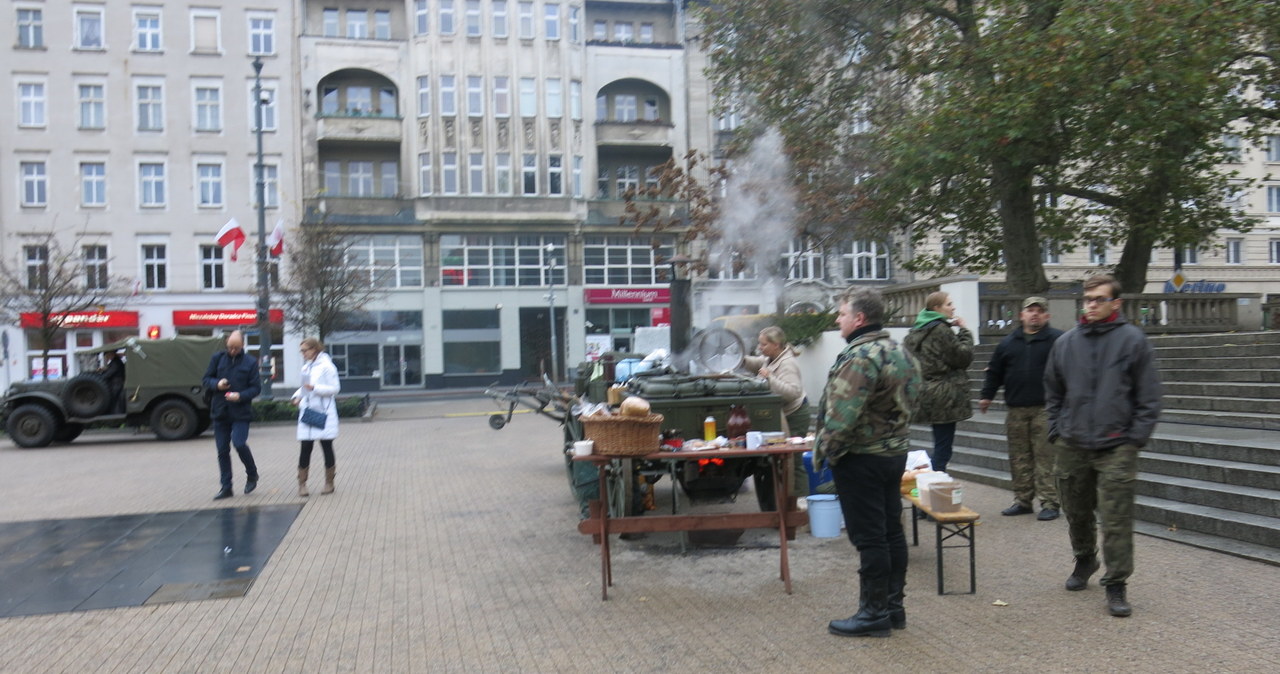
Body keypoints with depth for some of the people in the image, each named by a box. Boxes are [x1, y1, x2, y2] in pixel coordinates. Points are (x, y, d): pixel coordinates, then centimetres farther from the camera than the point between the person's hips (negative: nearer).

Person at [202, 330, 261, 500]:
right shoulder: (217, 358, 6)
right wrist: (217, 384, -10)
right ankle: (226, 488, 14)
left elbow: (256, 388, -3)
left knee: (239, 443, -15)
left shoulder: (251, 362, -2)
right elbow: (207, 379, 11)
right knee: (222, 450, 5)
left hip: (241, 412, -3)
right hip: (220, 411, 3)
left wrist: (241, 396, -20)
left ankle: (252, 474, 12)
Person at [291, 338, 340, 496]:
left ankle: (329, 483, 14)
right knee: (306, 448, 0)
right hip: (307, 411, 5)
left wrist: (315, 388, -21)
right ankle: (302, 483, 4)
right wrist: (297, 396, 6)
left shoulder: (326, 366, -8)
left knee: (327, 447, 4)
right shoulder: (306, 367, 14)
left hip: (323, 413, -5)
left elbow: (335, 388, -11)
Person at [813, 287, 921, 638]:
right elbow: (908, 402, 17)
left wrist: (822, 450, -13)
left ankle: (874, 613, 6)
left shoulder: (860, 357, -20)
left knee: (869, 537, -2)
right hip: (896, 451, 10)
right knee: (891, 531, 14)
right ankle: (893, 605, 24)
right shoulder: (899, 352, 11)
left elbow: (842, 415, -25)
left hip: (862, 458, -10)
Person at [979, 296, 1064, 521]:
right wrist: (987, 396, 14)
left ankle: (1049, 503, 2)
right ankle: (1022, 501, 18)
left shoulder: (1057, 339, 1)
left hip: (1045, 409, -4)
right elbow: (994, 371, 20)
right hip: (1016, 410, 5)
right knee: (1019, 458, 9)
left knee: (1045, 457, -4)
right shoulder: (1008, 342, 15)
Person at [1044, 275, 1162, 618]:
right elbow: (1053, 392, 16)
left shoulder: (1133, 340, -2)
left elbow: (1149, 396, -1)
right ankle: (1084, 560, 39)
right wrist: (1057, 430, 8)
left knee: (1116, 521, -4)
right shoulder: (1066, 342, 7)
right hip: (1072, 446, 4)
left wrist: (1136, 437, -7)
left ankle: (1116, 585, 7)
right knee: (1076, 512, 16)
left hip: (1116, 448, -4)